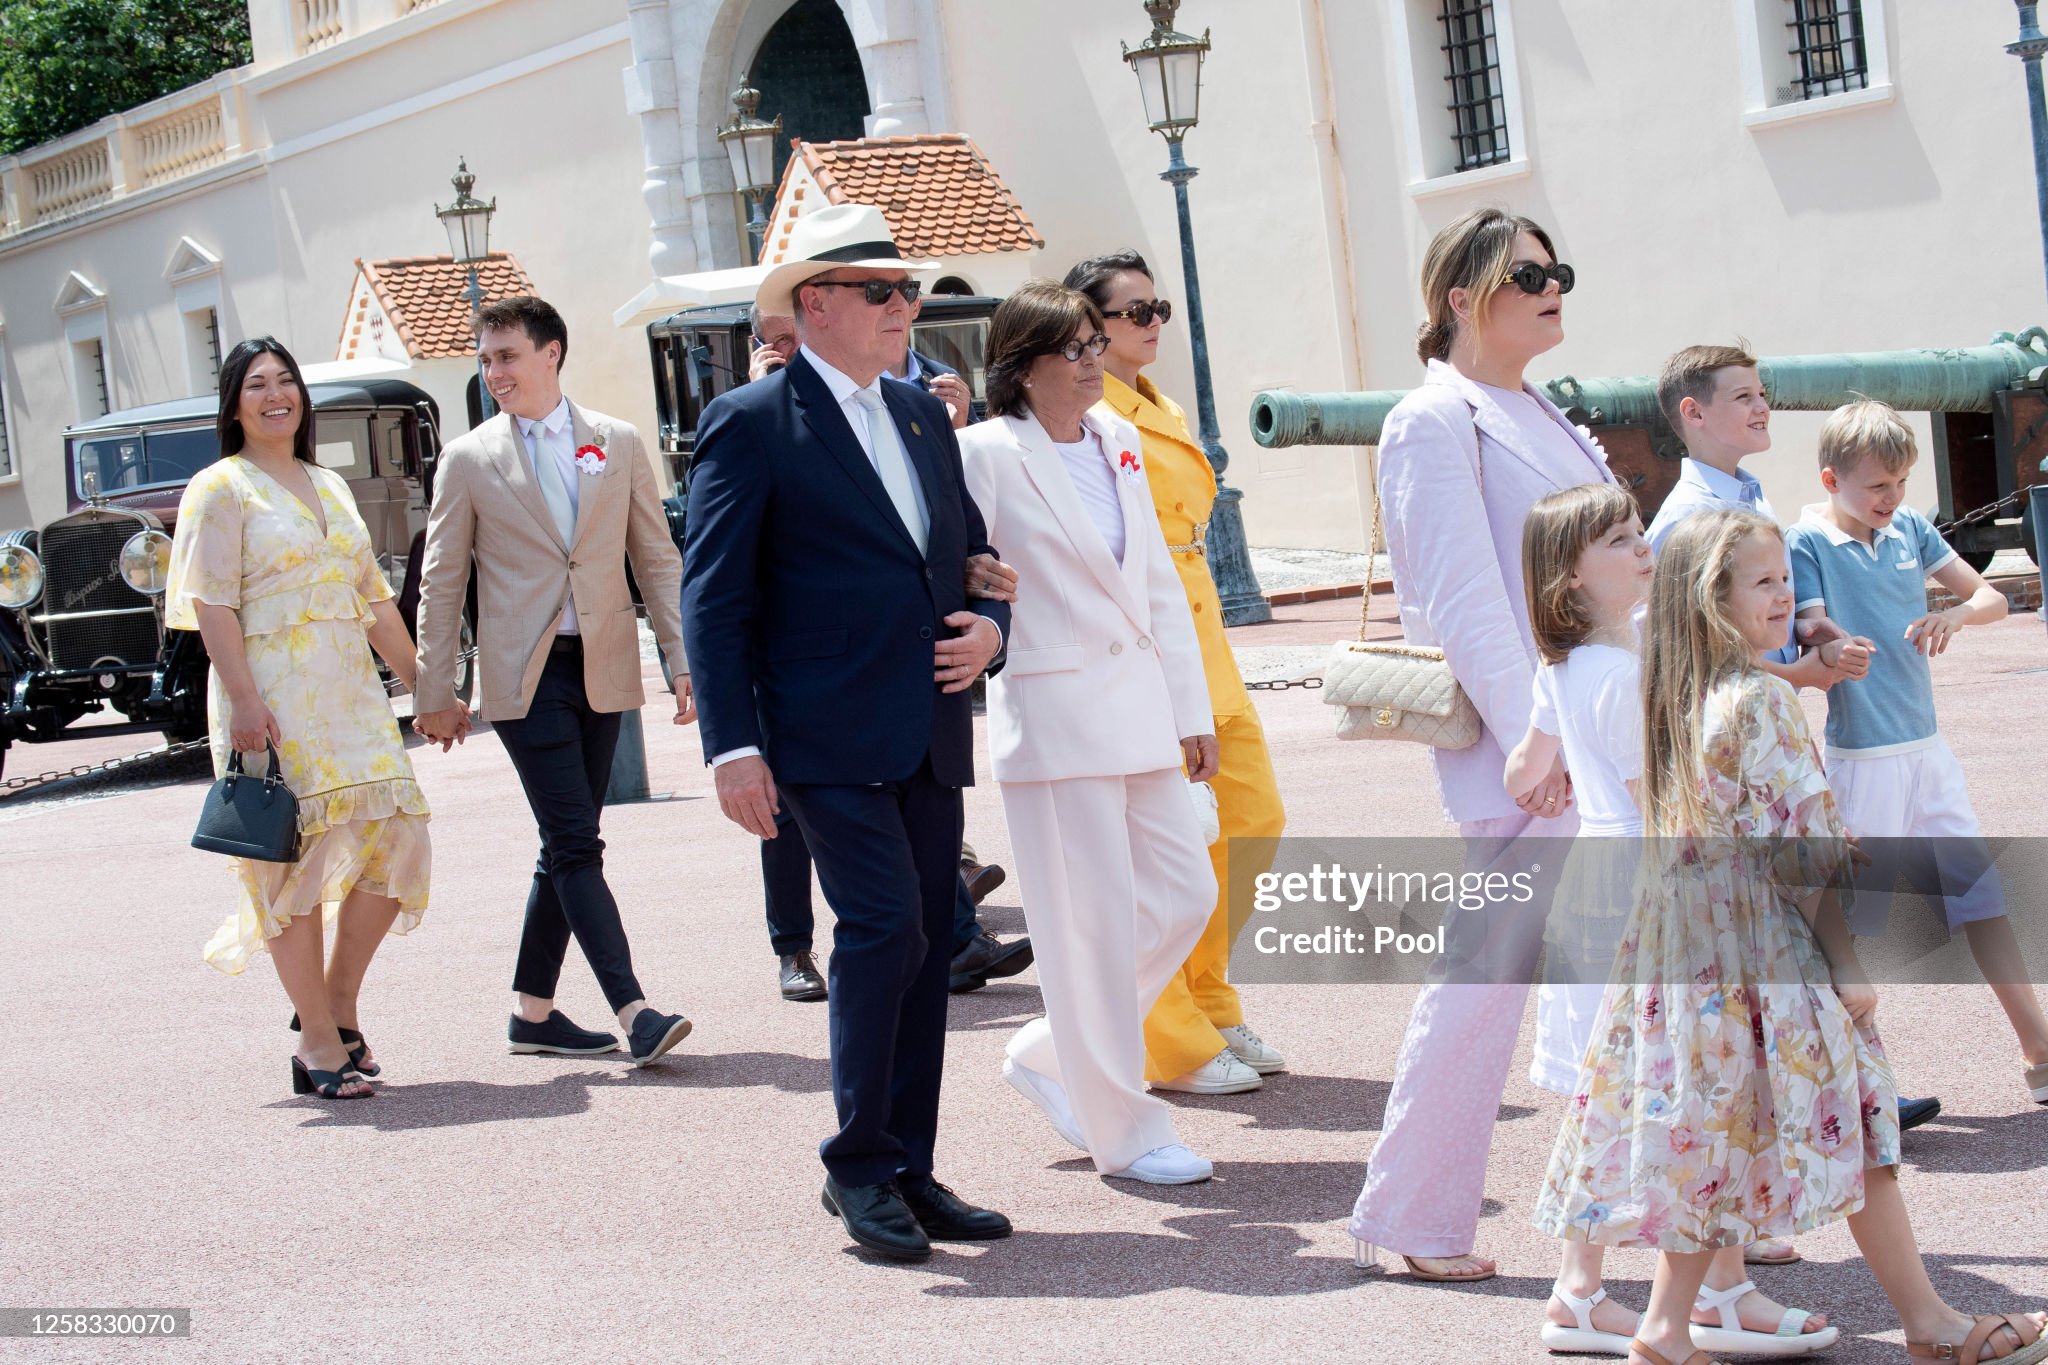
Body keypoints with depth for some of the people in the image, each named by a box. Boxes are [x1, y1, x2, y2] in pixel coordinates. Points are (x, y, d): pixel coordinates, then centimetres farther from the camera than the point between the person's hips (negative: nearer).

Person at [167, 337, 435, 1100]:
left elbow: (374, 600, 21)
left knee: (395, 842, -3)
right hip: (275, 697, -6)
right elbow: (212, 605, -9)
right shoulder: (221, 488, 0)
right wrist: (245, 702, -20)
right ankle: (318, 1045, 0)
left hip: (350, 691, 6)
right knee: (299, 859, -5)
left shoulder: (330, 487, 19)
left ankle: (338, 1005, 14)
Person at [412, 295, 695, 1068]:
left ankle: (533, 1012, 19)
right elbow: (441, 584, 5)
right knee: (576, 847, -10)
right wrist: (435, 692, 0)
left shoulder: (617, 444, 7)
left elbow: (657, 559, 8)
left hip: (602, 669, 3)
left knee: (566, 850, 9)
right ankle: (633, 1013, -13)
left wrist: (684, 662, 1)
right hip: (524, 676, -3)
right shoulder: (468, 460, 3)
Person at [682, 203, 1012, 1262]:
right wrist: (732, 746, -15)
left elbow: (972, 557, 25)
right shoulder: (751, 423, -4)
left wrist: (988, 625, 2)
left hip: (930, 737, 7)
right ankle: (859, 1167, 1)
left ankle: (909, 1173, 17)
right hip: (829, 736, -7)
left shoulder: (924, 418, 17)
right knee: (883, 927, -14)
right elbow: (712, 600, -7)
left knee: (923, 947, 8)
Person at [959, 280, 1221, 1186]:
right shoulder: (987, 455, -9)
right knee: (1093, 924, -1)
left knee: (1186, 893, 9)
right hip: (1051, 713, -7)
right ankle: (1125, 1132, 11)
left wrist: (1190, 709, 13)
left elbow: (1159, 584, 14)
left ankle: (1049, 1056, 24)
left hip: (1138, 710, 7)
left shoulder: (1119, 443, 12)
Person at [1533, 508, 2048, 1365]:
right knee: (1848, 1126, 2)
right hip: (1768, 946, -8)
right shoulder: (1763, 701, -16)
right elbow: (1804, 845, -17)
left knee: (1711, 1146, 12)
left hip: (1689, 945, 8)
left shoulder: (1673, 701, 7)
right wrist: (1849, 965, -13)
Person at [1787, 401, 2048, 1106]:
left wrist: (1955, 614, -13)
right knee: (1855, 917, 1)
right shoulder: (1807, 544, -10)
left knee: (1981, 895, 9)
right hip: (1863, 757, -6)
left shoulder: (1908, 526, 6)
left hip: (1927, 745, 6)